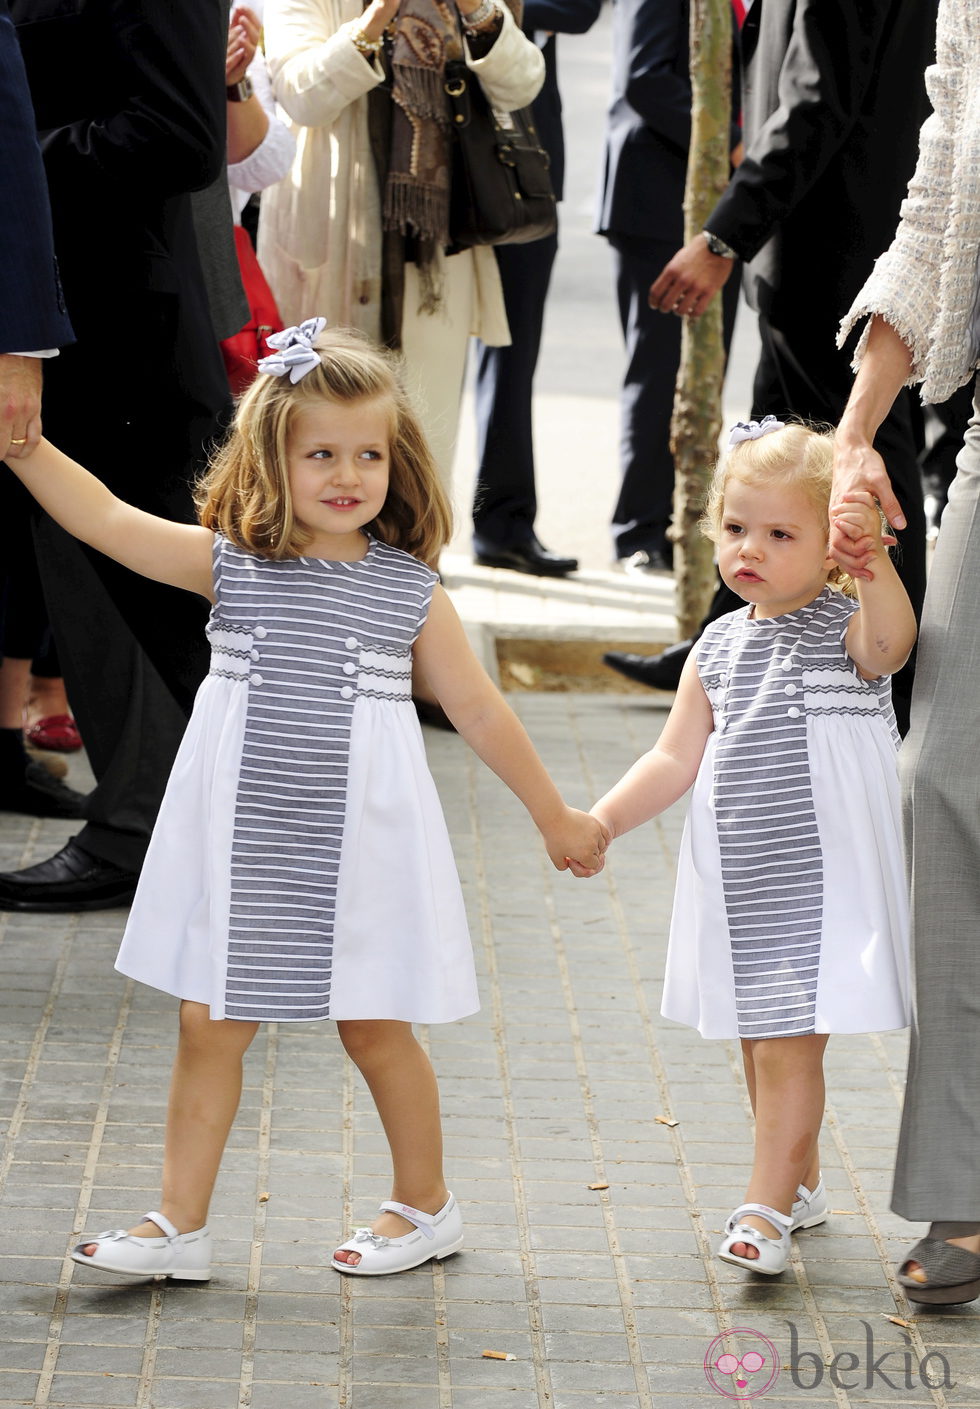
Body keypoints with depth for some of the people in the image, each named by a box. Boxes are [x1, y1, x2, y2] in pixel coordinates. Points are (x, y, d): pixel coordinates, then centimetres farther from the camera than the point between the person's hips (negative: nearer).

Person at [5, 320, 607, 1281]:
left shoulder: (411, 591, -1)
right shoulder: (230, 566, -3)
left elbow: (478, 710, 8)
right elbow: (106, 521, -11)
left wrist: (554, 816, 14)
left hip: (355, 849, -1)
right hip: (244, 844, 1)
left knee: (374, 1029, 9)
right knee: (210, 1023, 3)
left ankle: (425, 1207, 29)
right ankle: (180, 1225, 12)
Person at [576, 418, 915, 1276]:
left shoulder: (847, 626, -8)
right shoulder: (720, 649, 8)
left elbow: (891, 643, -33)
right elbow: (677, 759, 8)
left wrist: (874, 557, -49)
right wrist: (600, 821, -2)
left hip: (818, 878, -6)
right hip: (741, 880, 6)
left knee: (789, 1042, -9)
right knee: (760, 1041, 16)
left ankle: (767, 1205, -3)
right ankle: (801, 1183, 33)